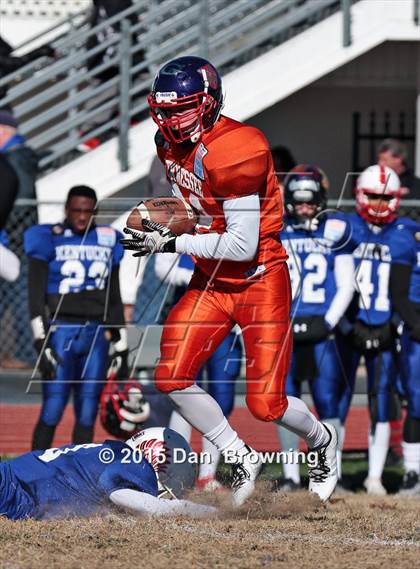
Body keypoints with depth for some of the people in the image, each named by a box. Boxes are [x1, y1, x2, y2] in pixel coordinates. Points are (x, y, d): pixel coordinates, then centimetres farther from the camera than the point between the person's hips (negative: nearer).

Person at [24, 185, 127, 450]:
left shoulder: (107, 241, 12)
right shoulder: (48, 239, -1)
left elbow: (114, 299, 17)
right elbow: (36, 295, -6)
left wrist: (121, 347, 15)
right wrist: (41, 341, -15)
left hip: (97, 335, 4)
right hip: (61, 332, -4)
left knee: (87, 415, 4)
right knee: (52, 412, -9)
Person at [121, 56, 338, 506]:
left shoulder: (234, 152, -26)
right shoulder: (171, 144, 1)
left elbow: (242, 246, -26)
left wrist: (171, 244, -22)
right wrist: (158, 226, 5)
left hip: (260, 282, -8)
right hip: (211, 283, 8)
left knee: (265, 404, -8)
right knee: (171, 378, -8)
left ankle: (321, 440, 26)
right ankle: (241, 460, 11)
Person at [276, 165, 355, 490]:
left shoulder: (335, 231, 2)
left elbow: (346, 285, 4)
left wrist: (328, 322, -7)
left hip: (320, 331, -2)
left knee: (328, 403, -6)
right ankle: (291, 475, 10)